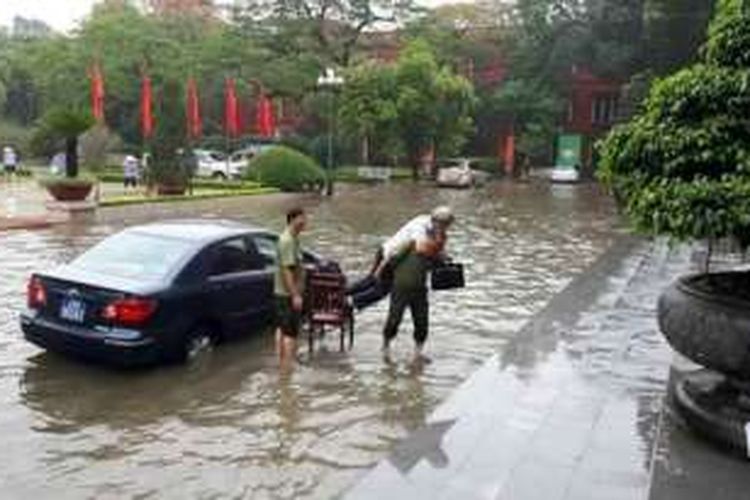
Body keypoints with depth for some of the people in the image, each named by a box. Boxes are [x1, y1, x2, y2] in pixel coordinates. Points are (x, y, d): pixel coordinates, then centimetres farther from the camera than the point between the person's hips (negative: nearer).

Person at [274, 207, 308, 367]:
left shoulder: (292, 239, 13)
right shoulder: (288, 241, -19)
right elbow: (286, 269, -24)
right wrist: (295, 295, -26)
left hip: (282, 292, 10)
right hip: (288, 293, -10)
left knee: (282, 329, 15)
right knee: (290, 332, -7)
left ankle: (282, 363, 24)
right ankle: (287, 366, -4)